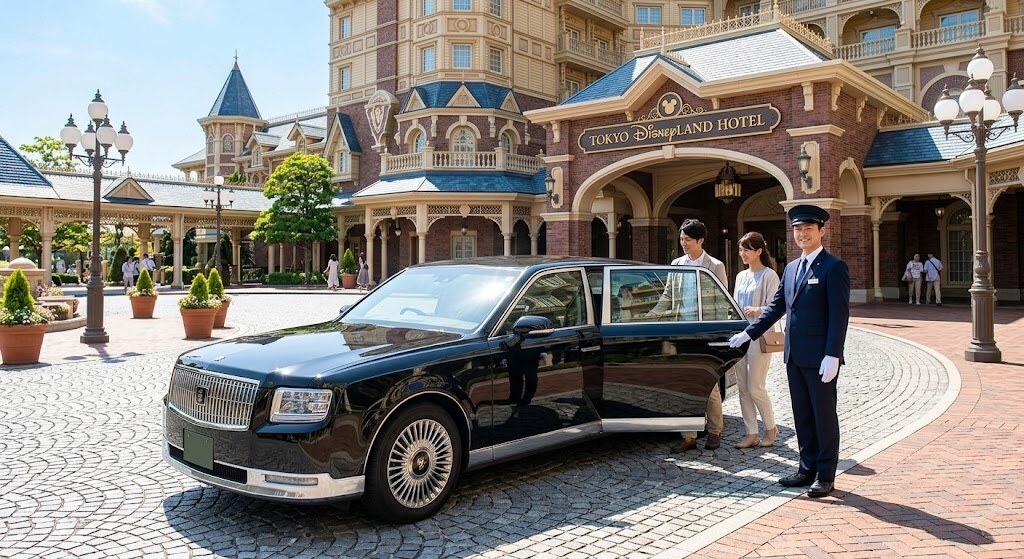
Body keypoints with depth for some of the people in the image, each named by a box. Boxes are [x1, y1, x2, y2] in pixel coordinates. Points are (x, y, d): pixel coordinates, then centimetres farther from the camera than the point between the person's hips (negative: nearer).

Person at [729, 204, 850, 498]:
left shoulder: (834, 267, -8)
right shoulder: (791, 268, 14)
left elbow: (839, 315, -13)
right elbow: (776, 306, 18)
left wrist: (832, 356, -19)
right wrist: (748, 333, 13)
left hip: (820, 357, -7)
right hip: (795, 355, 7)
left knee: (824, 415, 4)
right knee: (802, 416, 14)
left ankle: (826, 475, 14)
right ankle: (808, 469, 24)